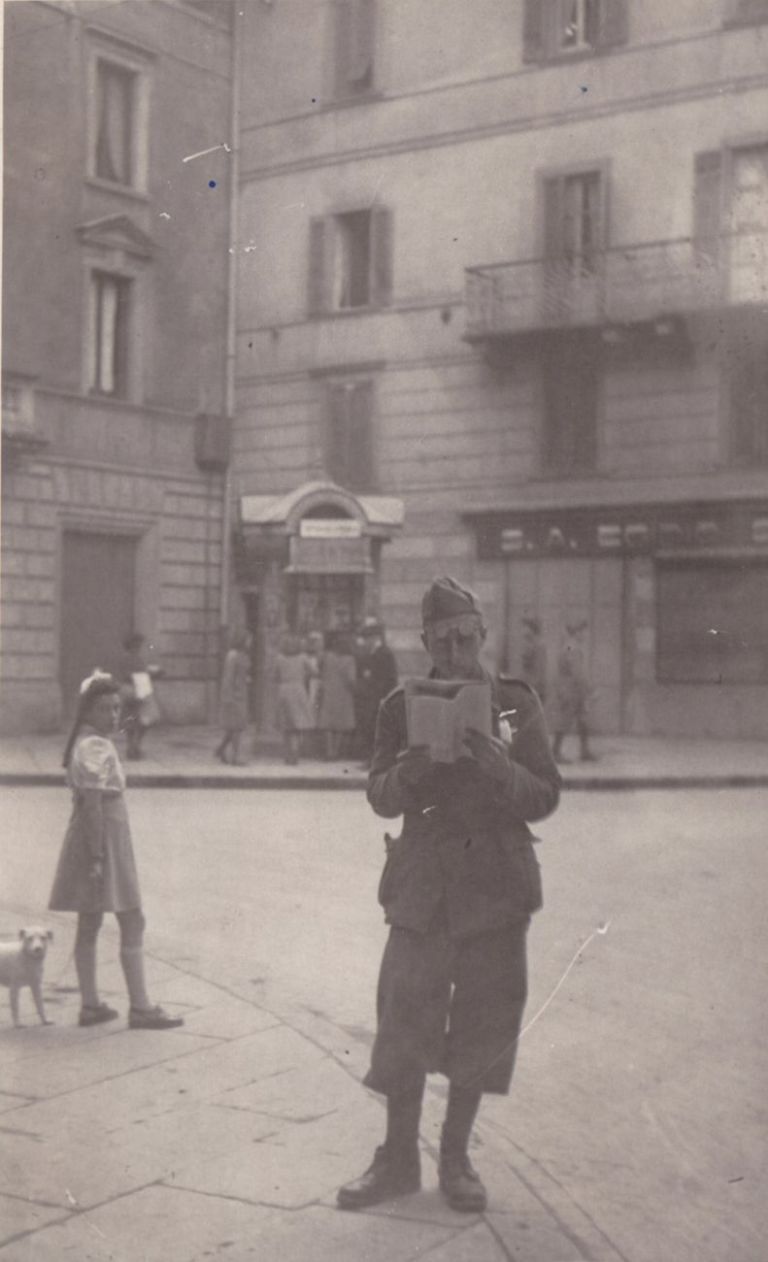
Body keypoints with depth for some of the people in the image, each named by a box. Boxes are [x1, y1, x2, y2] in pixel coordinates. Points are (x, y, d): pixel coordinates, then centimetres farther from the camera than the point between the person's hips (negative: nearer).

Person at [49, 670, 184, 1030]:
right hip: (103, 839, -10)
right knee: (132, 923, -3)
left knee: (89, 924, 12)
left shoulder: (84, 744, 13)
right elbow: (93, 804, -23)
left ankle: (91, 1005, 19)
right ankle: (140, 1007, 1)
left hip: (89, 837, 10)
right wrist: (96, 857, -24)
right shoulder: (97, 748, -19)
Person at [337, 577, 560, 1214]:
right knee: (404, 1018, 0)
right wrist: (405, 773, -21)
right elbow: (381, 798, 1)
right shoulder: (403, 706, 4)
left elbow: (546, 797, -2)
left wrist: (500, 768, -21)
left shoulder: (518, 703, 2)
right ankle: (399, 1158, 15)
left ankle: (456, 1157, 21)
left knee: (480, 1025, 5)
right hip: (422, 885, 0)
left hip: (495, 886, 0)